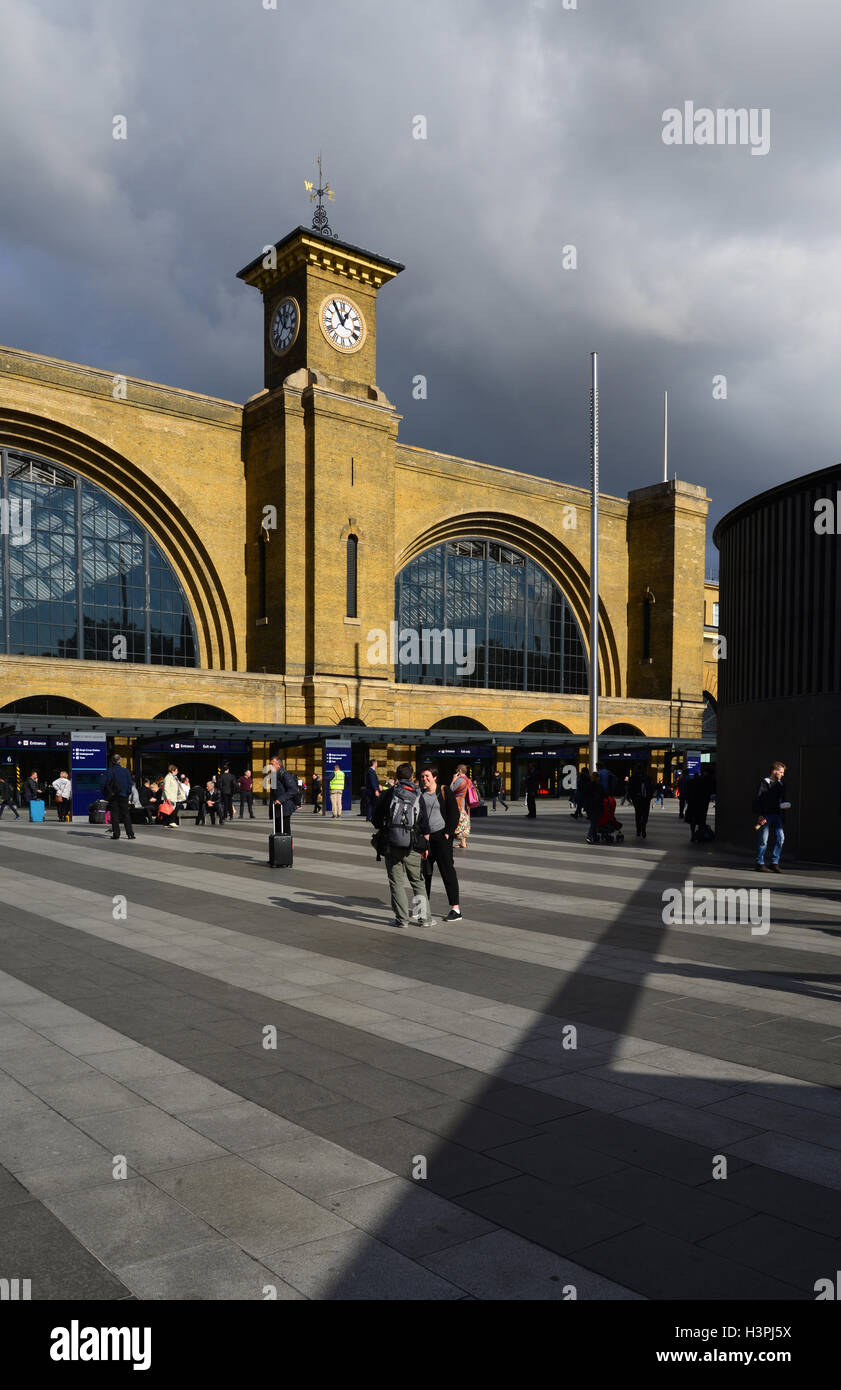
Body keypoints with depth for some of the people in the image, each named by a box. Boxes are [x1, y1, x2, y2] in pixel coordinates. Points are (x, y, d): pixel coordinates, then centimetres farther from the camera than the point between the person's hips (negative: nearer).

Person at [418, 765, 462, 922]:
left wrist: (448, 834, -10)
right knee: (425, 871, 11)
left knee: (447, 871, -5)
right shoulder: (419, 794, 9)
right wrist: (422, 835, 1)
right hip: (426, 837, 5)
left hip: (442, 835, -5)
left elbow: (454, 814, -4)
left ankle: (456, 909, -1)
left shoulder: (444, 792, -3)